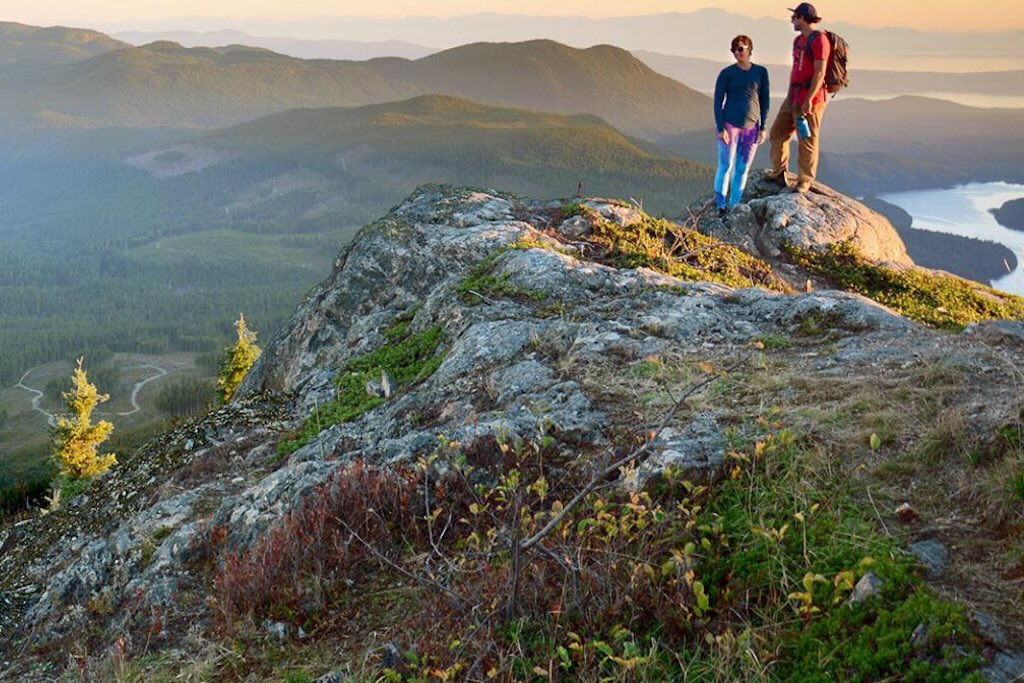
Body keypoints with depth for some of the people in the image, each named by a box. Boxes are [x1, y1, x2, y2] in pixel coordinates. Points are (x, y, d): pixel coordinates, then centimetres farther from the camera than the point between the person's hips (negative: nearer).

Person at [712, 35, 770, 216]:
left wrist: (762, 128, 3)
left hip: (751, 126, 3)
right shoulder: (727, 73, -4)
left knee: (743, 169, 7)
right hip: (730, 125, -3)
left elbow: (764, 101, 7)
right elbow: (718, 101, -4)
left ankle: (734, 207, 14)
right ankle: (721, 207, 5)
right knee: (726, 166, -2)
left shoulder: (761, 72, 4)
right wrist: (721, 128, -11)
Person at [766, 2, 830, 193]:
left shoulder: (818, 40, -13)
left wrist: (808, 99, -23)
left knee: (808, 140, -2)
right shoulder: (798, 40, 16)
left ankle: (805, 181, 8)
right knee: (778, 133, 11)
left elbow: (820, 72, -18)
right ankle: (779, 173, 21)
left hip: (811, 98, -9)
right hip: (795, 97, 9)